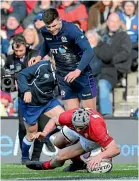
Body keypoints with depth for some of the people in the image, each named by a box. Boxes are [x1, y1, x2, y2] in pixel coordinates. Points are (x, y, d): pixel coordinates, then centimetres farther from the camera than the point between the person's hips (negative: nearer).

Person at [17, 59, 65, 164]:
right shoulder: (42, 66, -21)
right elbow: (21, 75, -21)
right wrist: (26, 91, -32)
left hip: (48, 101, 5)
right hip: (30, 102, -5)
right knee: (32, 133, 7)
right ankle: (25, 157, 31)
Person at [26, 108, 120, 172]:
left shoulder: (96, 128, -47)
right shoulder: (69, 116, -36)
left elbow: (116, 149, -45)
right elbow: (54, 121, -11)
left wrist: (99, 156, -62)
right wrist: (44, 133, -29)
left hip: (93, 141, -4)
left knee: (61, 155, -8)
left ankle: (47, 165, 28)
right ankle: (77, 162, 32)